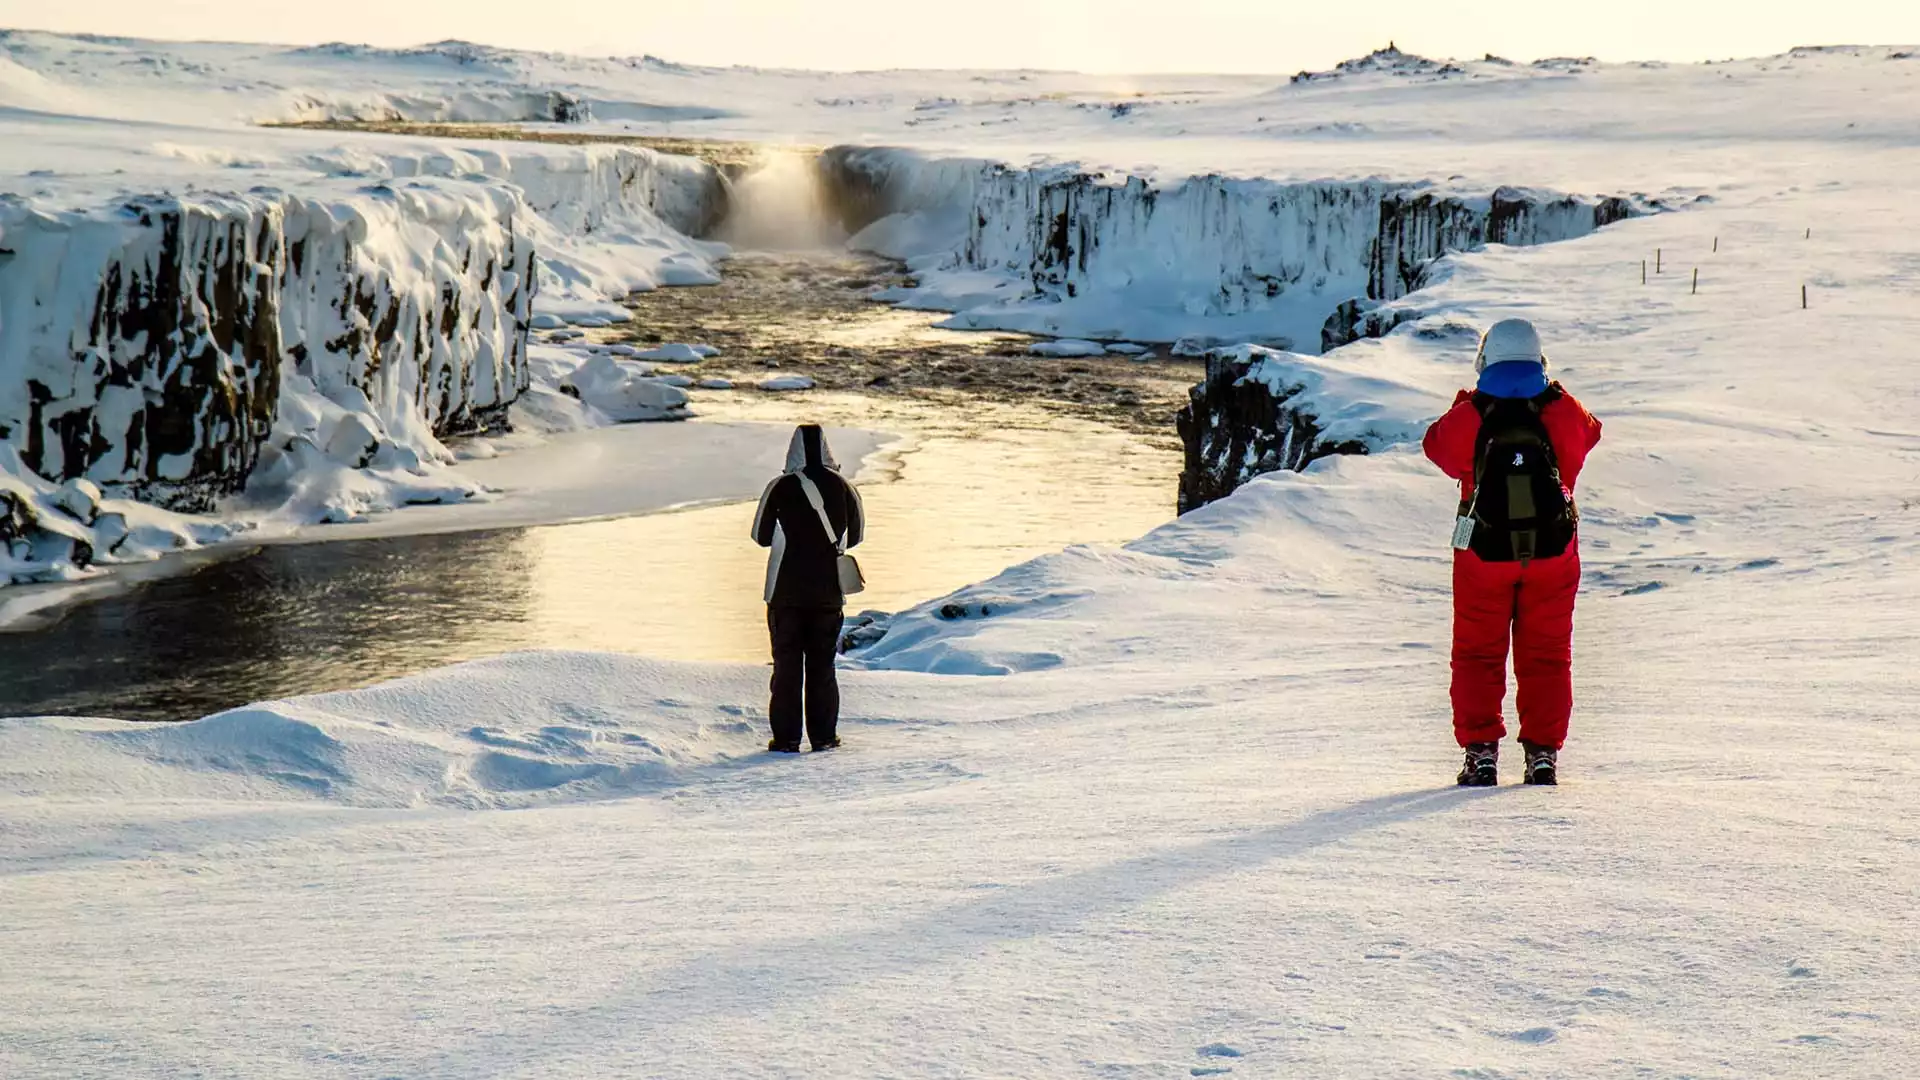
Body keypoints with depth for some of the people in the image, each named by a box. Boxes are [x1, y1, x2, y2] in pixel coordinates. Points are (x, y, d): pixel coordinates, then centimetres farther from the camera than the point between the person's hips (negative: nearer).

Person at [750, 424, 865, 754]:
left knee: (786, 663, 5)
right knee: (822, 664, 11)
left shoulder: (780, 488, -9)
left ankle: (786, 738, 3)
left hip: (786, 590, -2)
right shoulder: (842, 487, -2)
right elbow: (856, 535, 8)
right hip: (829, 590, 2)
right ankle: (824, 736, 11)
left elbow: (760, 535, -2)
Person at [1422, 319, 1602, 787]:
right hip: (1553, 553, 1)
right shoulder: (1563, 413, -7)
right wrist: (1553, 397, 25)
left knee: (1478, 653, 11)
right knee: (1547, 654, 11)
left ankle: (1480, 751, 5)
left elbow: (1437, 445, 8)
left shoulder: (1466, 419, -11)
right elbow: (1589, 432, 14)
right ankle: (1543, 752, 8)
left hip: (1484, 554, -1)